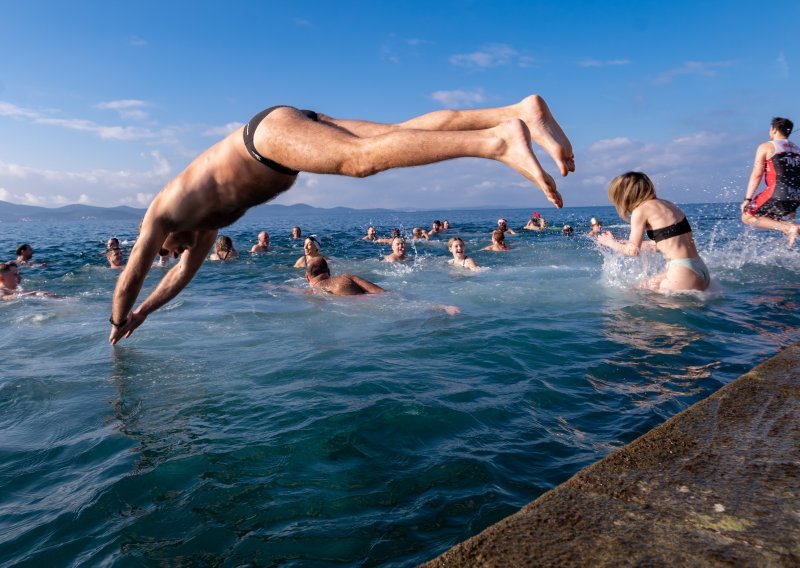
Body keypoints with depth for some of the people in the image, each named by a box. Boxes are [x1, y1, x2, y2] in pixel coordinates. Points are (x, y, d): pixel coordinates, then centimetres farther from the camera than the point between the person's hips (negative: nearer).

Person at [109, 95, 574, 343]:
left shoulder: (160, 214, 16)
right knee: (402, 134, -10)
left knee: (364, 158, -30)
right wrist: (143, 313, 54)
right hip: (300, 125, 6)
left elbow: (132, 277, 22)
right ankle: (522, 112, -21)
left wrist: (119, 322, 39)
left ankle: (499, 140, -47)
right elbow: (186, 272, 45)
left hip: (273, 128, -6)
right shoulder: (207, 219, 33)